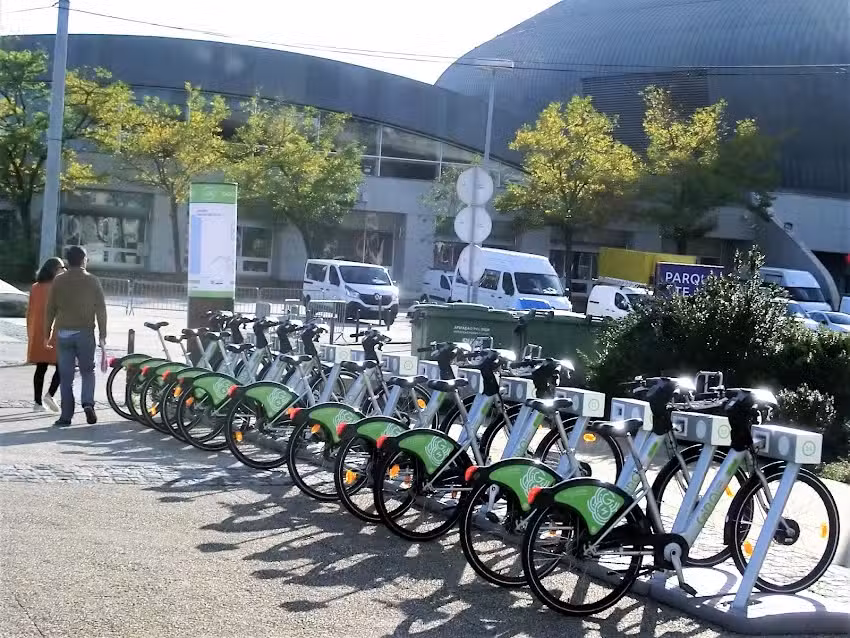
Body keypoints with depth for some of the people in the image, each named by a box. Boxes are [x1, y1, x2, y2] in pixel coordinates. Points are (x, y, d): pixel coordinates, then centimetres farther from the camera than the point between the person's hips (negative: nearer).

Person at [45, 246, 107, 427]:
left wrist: (47, 334, 13)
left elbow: (50, 310, 5)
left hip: (63, 334, 1)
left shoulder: (58, 281, 3)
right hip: (84, 332, -1)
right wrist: (102, 334, 2)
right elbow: (101, 309, -2)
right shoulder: (92, 281, 0)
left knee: (65, 376, 5)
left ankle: (66, 416, 4)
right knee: (87, 371, 13)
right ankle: (88, 403, -10)